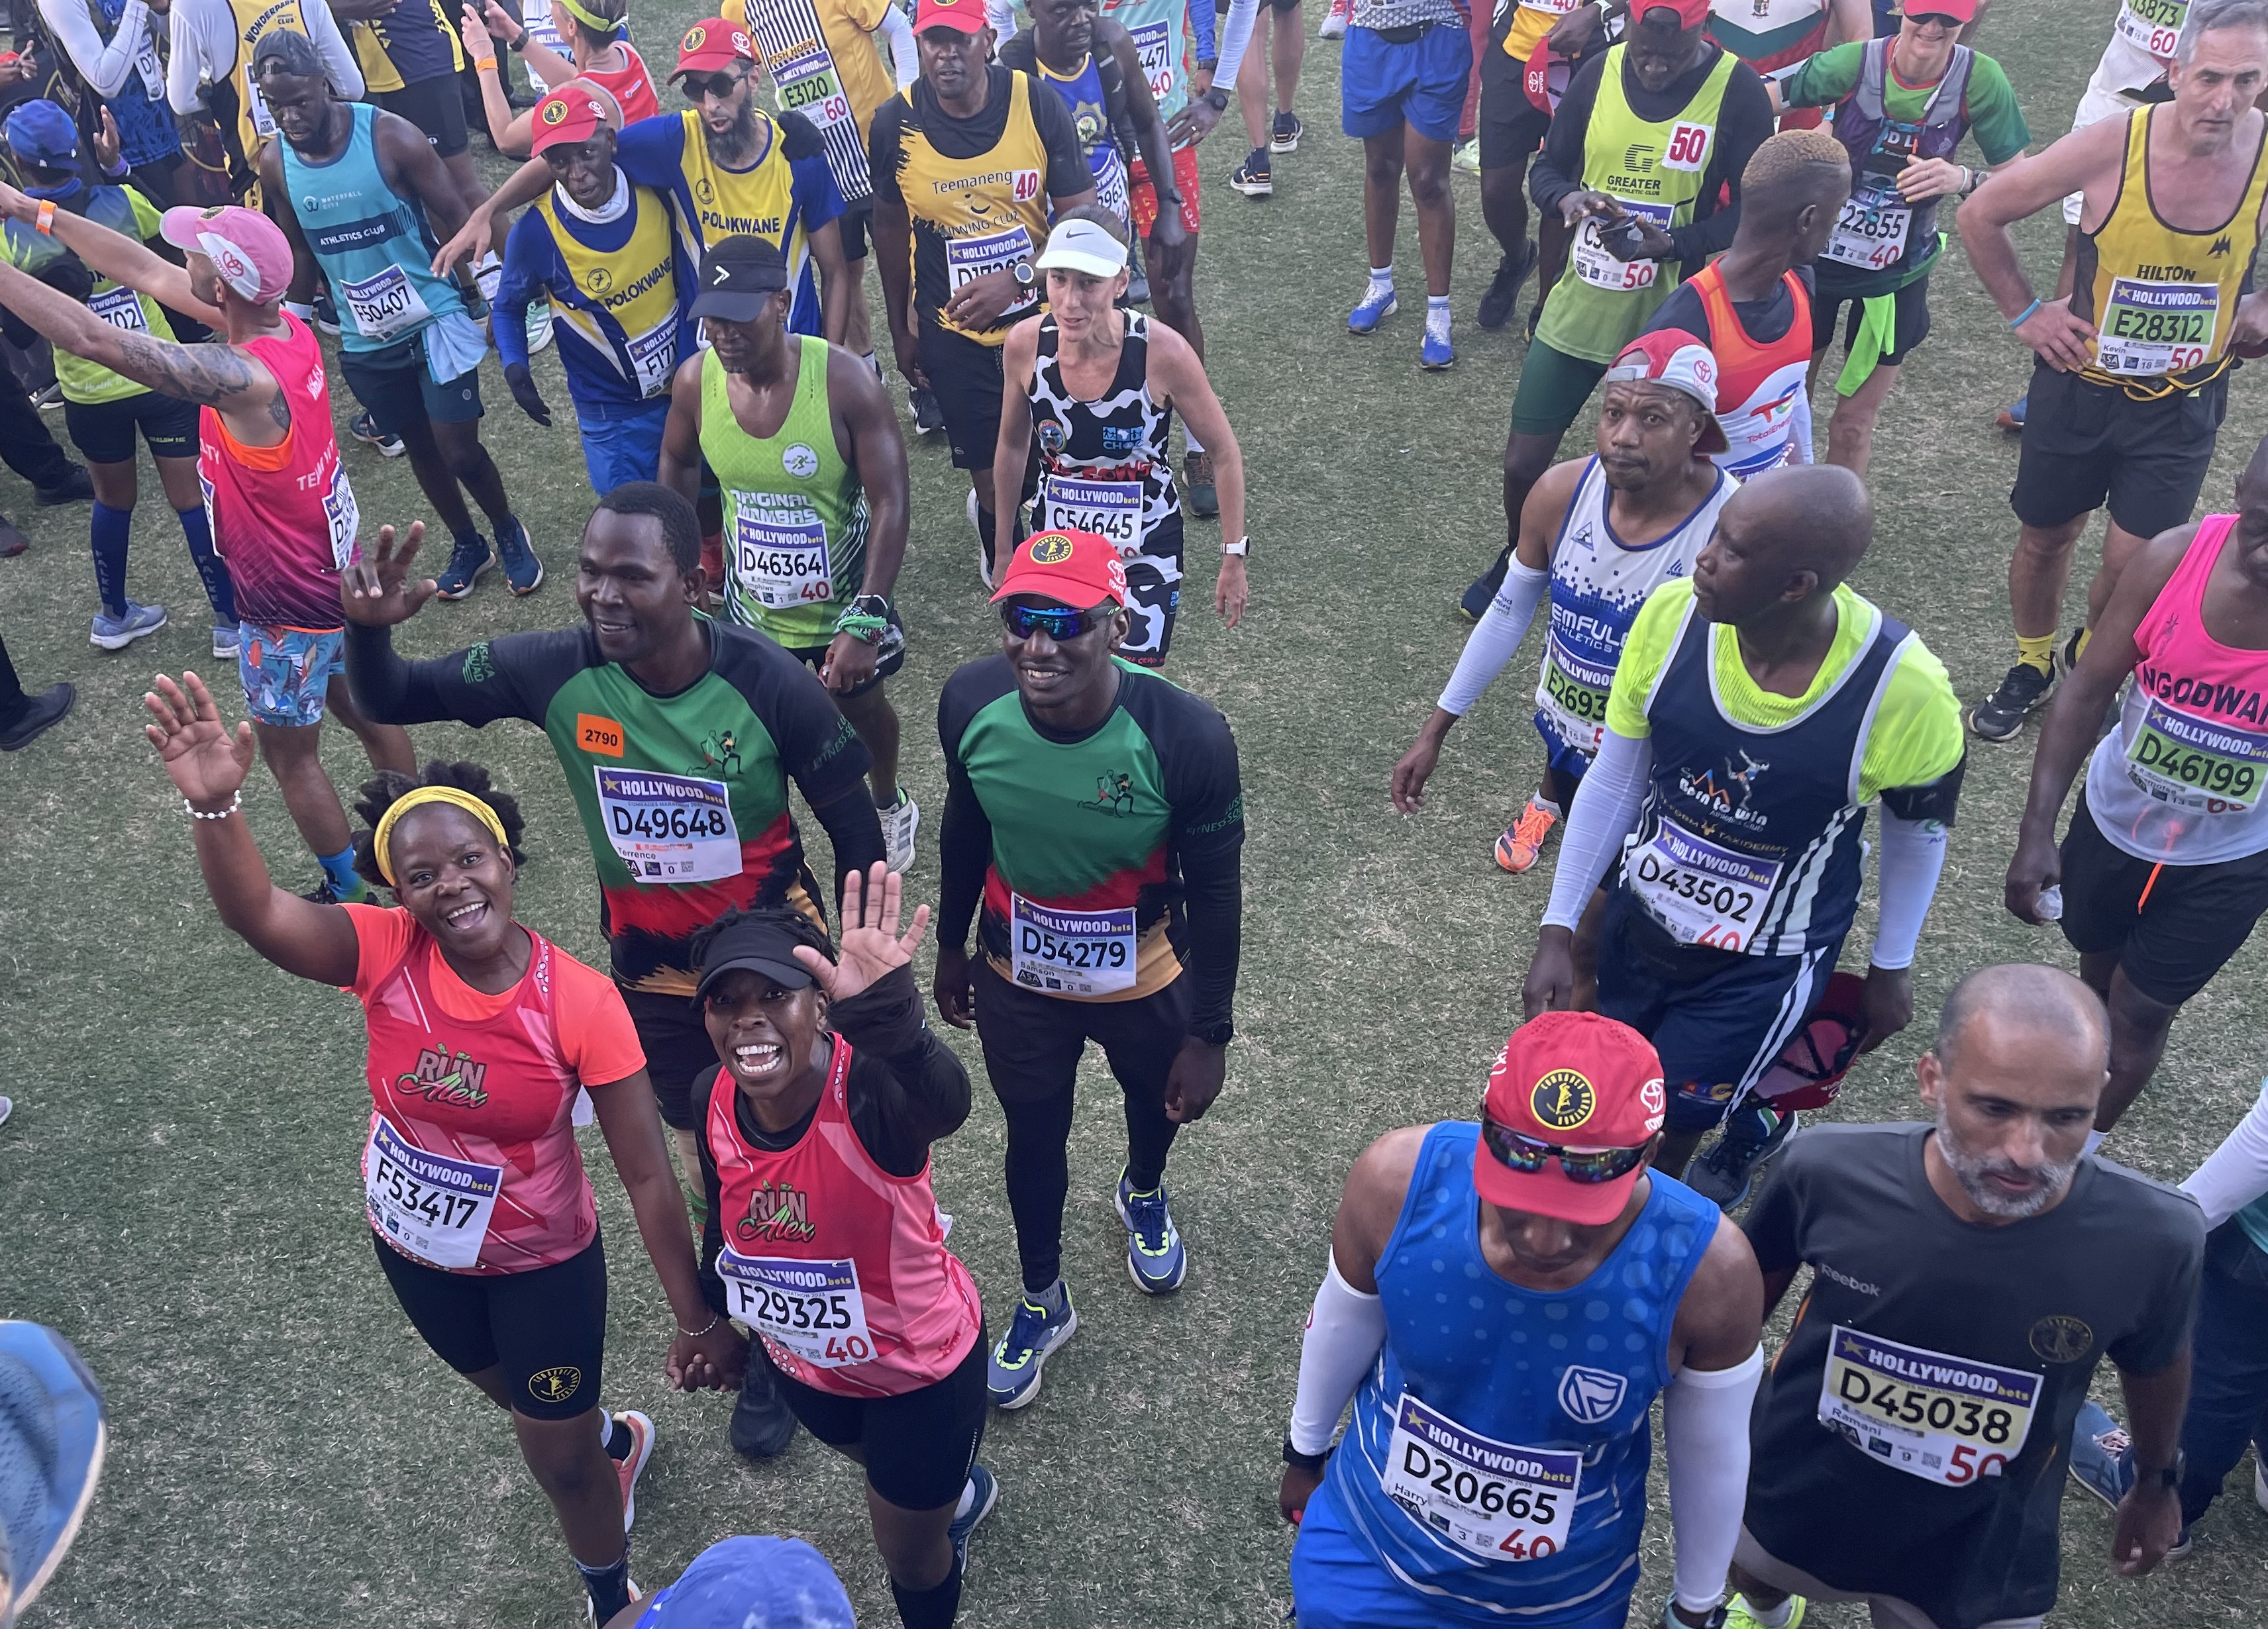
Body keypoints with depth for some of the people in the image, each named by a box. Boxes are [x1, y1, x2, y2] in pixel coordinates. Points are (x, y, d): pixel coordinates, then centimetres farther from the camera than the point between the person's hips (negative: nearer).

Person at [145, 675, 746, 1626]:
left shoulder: (583, 1004, -29)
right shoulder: (390, 955, -22)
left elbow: (646, 1172, -22)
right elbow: (256, 915, -42)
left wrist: (696, 1317, -16)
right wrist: (215, 806, -61)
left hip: (540, 1263, -3)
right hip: (413, 1249, 4)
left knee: (560, 1460, 14)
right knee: (515, 1396, 30)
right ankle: (617, 1439, 65)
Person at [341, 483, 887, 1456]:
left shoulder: (769, 684, -26)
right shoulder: (557, 672, -19)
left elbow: (855, 833, -14)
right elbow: (391, 701, -7)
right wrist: (367, 629, -30)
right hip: (652, 983, 3)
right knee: (707, 1167, 22)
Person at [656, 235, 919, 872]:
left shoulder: (844, 380, -29)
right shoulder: (695, 380, -18)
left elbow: (889, 502, -25)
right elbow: (678, 465, 4)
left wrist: (863, 622, -29)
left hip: (843, 600, -1)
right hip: (751, 604, 1)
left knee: (862, 706, 24)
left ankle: (889, 805, 56)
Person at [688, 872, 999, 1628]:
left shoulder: (869, 1092, -38)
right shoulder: (711, 1098, -20)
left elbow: (943, 1106, -63)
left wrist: (886, 1016, -81)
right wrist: (713, 1316, 14)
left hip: (921, 1366, -6)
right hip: (798, 1357, 6)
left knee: (908, 1551, 19)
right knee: (875, 1460, 37)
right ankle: (958, 1491, 71)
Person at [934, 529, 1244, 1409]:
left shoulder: (1186, 736, -33)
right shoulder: (971, 702, -24)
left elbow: (1213, 894, -19)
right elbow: (965, 829, -3)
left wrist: (1211, 1033, -10)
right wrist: (951, 946, 9)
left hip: (1147, 981, -1)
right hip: (1019, 979, 1)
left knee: (1156, 1103, 29)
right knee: (1033, 1139, 21)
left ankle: (1143, 1194, 67)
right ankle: (1042, 1302, 50)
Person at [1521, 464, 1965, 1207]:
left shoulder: (1901, 687, -27)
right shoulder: (1672, 616, -21)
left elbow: (1917, 833, -7)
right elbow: (1613, 782, -7)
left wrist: (1891, 969, 6)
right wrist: (1558, 929, -2)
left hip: (1767, 965, -3)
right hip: (1639, 917, 3)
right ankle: (1752, 1119, 48)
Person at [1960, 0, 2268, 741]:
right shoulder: (2113, 144, -21)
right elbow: (1981, 214, -8)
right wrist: (2024, 311, -6)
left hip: (2182, 404, 1)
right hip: (2079, 384, 0)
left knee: (2133, 567, 0)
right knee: (2045, 538, 15)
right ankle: (2031, 665, 42)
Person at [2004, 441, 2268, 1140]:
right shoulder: (2174, 558, -23)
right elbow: (2088, 690, -13)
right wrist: (2036, 831, -14)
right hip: (2114, 820, 2)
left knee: (2138, 1018, 11)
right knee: (2097, 966, 27)